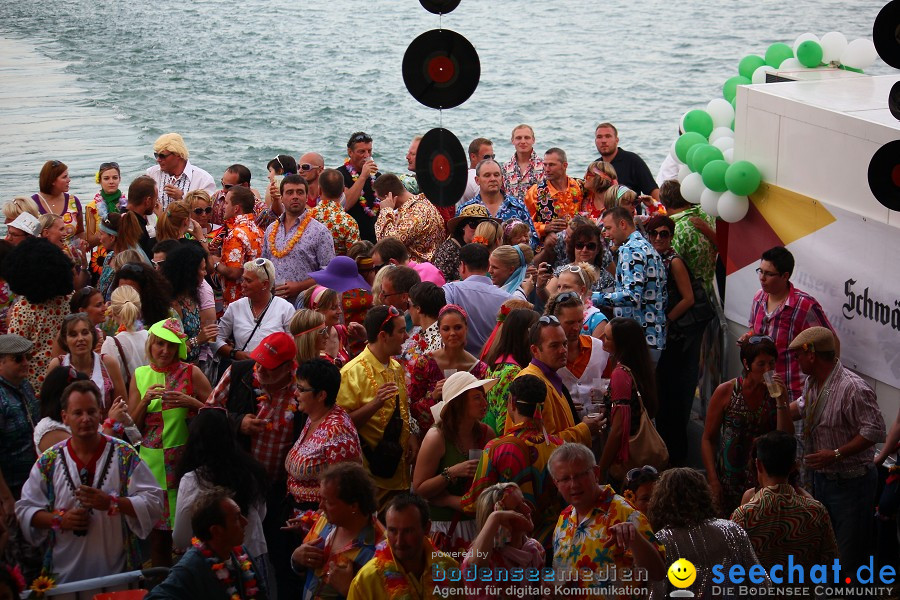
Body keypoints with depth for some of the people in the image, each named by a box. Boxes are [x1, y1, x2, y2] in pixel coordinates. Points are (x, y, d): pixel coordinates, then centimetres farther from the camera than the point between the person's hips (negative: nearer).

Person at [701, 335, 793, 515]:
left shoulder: (776, 392, 0)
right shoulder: (726, 392, -6)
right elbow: (708, 439, -2)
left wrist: (781, 401, -16)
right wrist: (713, 480, -9)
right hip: (729, 478, -2)